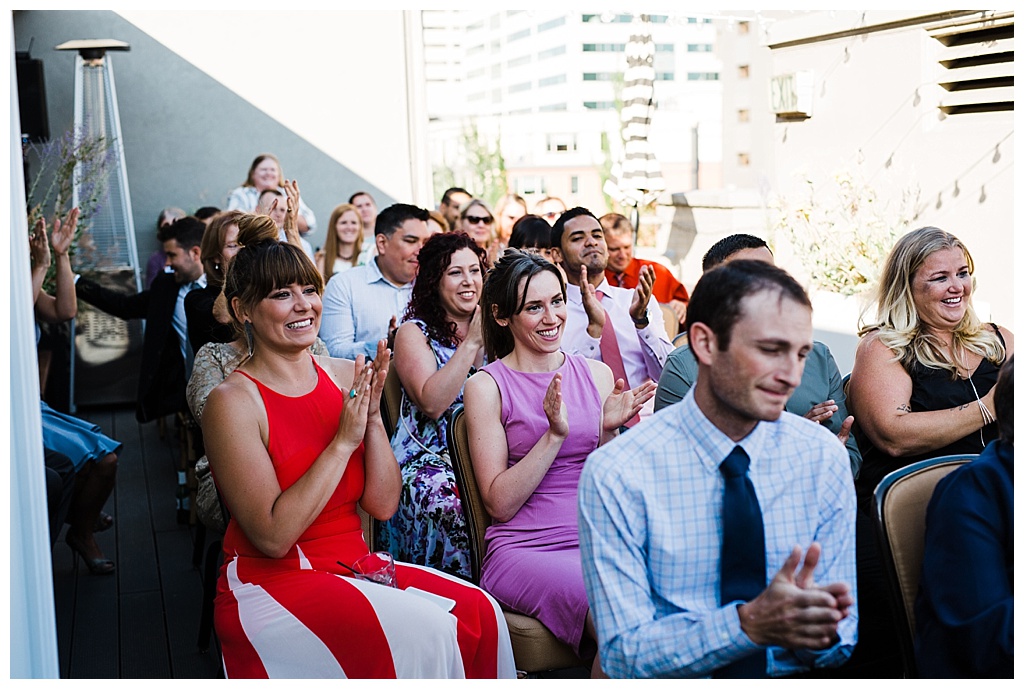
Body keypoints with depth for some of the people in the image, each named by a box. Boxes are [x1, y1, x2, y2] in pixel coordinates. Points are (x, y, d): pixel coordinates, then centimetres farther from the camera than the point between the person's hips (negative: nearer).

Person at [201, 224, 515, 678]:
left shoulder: (344, 377, 4)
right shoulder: (233, 401, -11)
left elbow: (383, 504, 1)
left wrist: (373, 415, -13)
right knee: (422, 633, -28)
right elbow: (273, 537, -18)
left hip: (355, 566, 6)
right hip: (270, 585, -5)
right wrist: (344, 440, -19)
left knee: (480, 613, -18)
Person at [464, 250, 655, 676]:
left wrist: (609, 431, -6)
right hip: (524, 550, -4)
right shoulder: (487, 386, 0)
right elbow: (500, 503, -5)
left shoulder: (597, 375, 11)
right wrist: (555, 433, -15)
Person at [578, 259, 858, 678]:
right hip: (676, 683, -3)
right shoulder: (616, 475, -10)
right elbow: (624, 654, -11)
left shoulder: (823, 457, 0)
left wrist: (819, 629, -18)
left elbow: (843, 638, 4)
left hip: (793, 675, 4)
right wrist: (748, 623, -24)